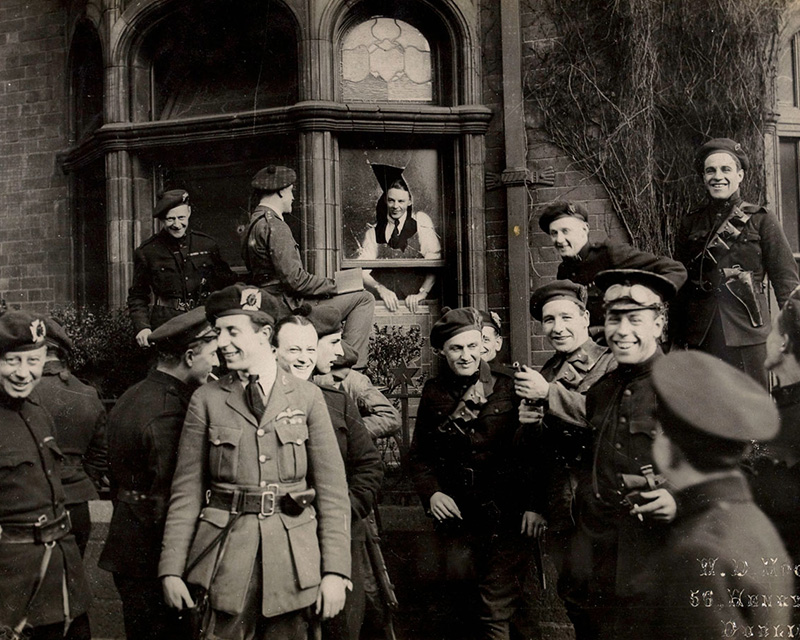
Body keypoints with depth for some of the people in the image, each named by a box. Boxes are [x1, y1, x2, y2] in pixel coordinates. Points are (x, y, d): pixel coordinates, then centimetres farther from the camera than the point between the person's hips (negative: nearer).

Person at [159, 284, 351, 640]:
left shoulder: (307, 397, 3)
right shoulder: (206, 400, 4)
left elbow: (332, 490, 1)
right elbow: (187, 490, 3)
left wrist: (335, 571, -5)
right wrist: (171, 569, -2)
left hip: (294, 556, 0)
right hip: (226, 554, 0)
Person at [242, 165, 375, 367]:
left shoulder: (254, 223, 16)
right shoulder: (275, 226, -17)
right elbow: (294, 279, -22)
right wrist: (333, 285, -10)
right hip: (289, 307, -11)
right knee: (364, 299, -8)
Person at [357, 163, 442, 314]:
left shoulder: (420, 222, 8)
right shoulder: (373, 232, 12)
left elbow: (435, 262, -2)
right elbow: (362, 272, 2)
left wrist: (422, 293, -15)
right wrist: (381, 289, -17)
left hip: (414, 305, -3)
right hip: (384, 303, 3)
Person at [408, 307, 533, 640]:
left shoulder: (508, 388, -1)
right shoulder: (434, 393, 5)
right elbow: (419, 455, 11)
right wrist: (431, 492, -5)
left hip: (505, 518, -2)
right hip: (455, 518, 2)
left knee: (498, 613, -1)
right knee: (457, 609, 11)